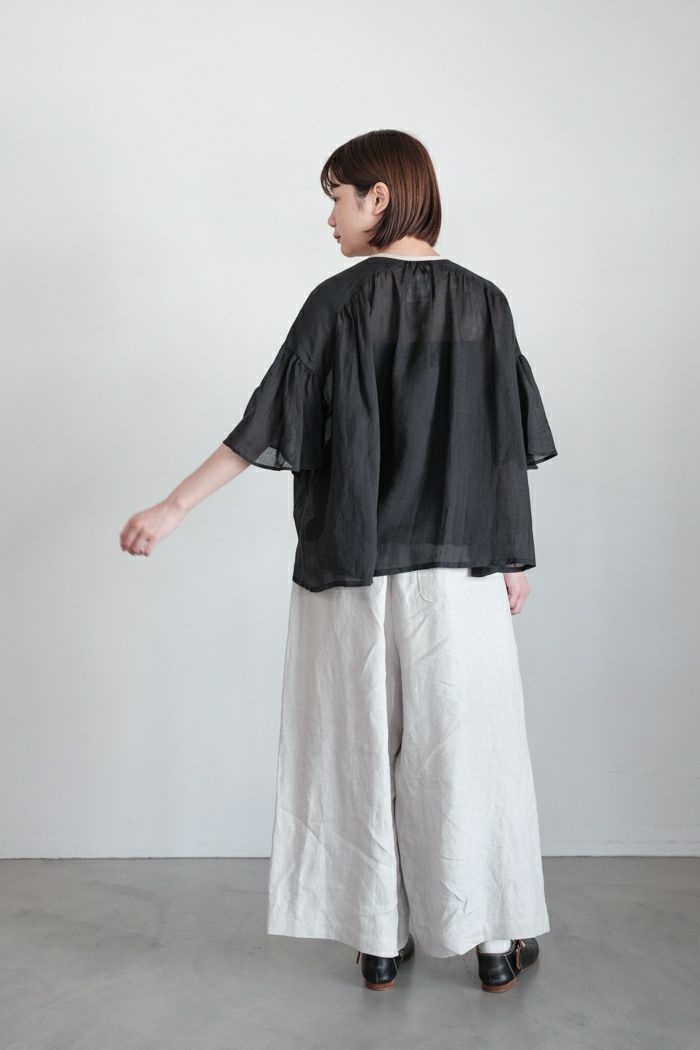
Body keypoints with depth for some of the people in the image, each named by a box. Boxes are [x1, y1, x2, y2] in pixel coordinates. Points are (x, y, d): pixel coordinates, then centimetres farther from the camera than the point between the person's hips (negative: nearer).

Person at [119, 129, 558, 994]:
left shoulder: (339, 303, -6)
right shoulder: (483, 302, 2)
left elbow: (270, 425, -9)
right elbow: (511, 444, 3)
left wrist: (174, 507, -3)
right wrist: (515, 559, 10)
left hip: (352, 566, -2)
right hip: (459, 567, 2)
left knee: (364, 749, 10)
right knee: (464, 748, 9)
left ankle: (380, 942, 21)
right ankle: (496, 944, 20)